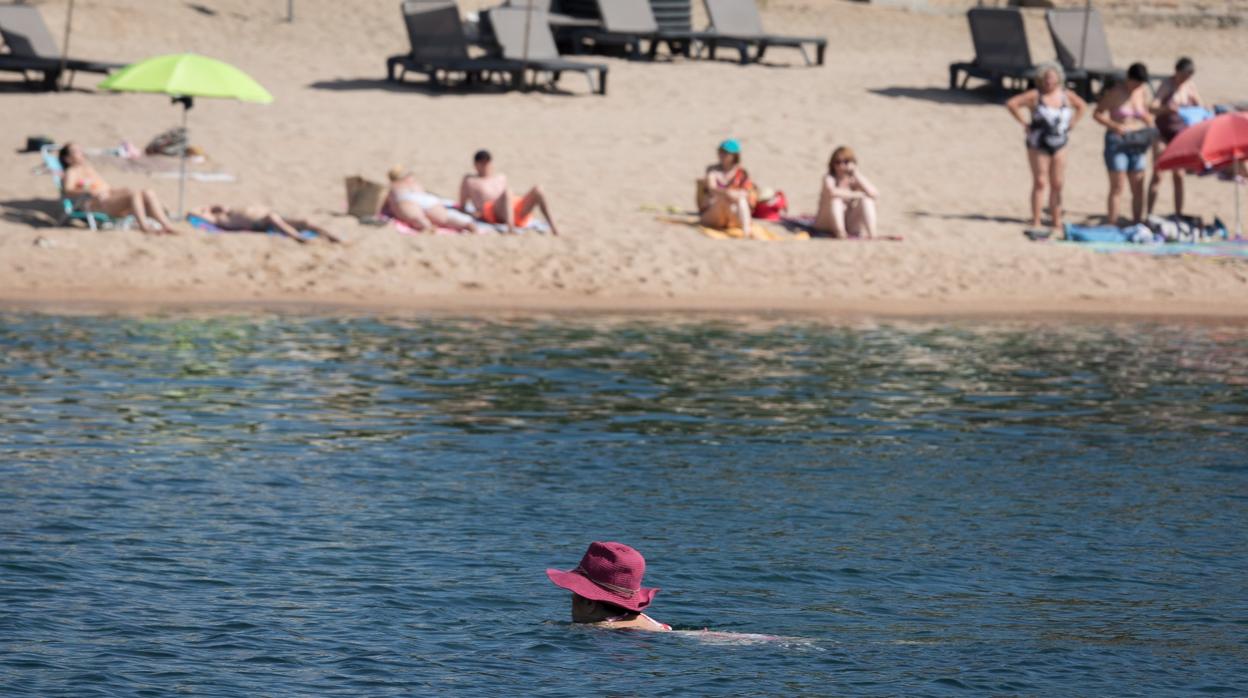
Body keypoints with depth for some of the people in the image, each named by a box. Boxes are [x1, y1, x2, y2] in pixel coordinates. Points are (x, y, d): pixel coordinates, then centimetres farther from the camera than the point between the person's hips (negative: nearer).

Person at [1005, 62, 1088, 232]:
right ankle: (1036, 222, -1)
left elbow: (1082, 106, 23)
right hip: (1038, 146, -4)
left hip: (1059, 146, 4)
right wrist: (1024, 122, -11)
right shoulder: (1035, 96, -9)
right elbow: (1011, 103, -11)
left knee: (1057, 184, 5)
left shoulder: (1066, 95, 5)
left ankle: (1057, 222, 10)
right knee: (1040, 183, -5)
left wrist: (1072, 123, 10)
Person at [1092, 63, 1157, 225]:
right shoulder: (1115, 93, -7)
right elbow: (1097, 114, -5)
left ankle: (1137, 223, 11)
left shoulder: (1142, 92, 7)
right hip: (1117, 142, -5)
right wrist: (1114, 126, -19)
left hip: (1137, 143, 5)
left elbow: (1147, 115, 19)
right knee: (1118, 186, -7)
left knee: (1138, 187, 4)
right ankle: (1112, 225, -6)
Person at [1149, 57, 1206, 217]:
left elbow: (1200, 106, 11)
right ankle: (1149, 214, -5)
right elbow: (1153, 108, -25)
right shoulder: (1167, 85, -13)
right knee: (1157, 174, -6)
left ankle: (1178, 214, 9)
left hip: (1180, 132, 4)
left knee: (1178, 176, 5)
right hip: (1163, 131, -4)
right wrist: (1166, 109, -46)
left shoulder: (1190, 86, 2)